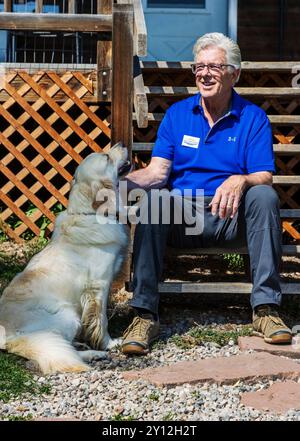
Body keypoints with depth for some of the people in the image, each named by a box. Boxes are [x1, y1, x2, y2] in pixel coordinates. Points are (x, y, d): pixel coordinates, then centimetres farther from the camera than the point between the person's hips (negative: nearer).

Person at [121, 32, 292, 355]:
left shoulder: (253, 118, 4)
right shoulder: (177, 114, 10)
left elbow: (264, 177, -6)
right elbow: (157, 172, 0)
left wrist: (240, 181, -31)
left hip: (232, 219, -1)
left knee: (265, 196, -30)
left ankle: (266, 308, -27)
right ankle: (144, 314, -32)